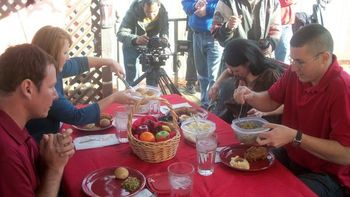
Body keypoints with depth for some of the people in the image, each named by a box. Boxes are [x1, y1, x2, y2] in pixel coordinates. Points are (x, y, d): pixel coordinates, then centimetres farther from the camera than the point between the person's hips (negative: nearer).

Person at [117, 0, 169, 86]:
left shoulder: (163, 12, -23)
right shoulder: (134, 10, -31)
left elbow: (164, 31, -21)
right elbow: (120, 33, -35)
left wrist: (164, 39, -46)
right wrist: (135, 39, -54)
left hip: (151, 46, 2)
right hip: (132, 45, -2)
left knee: (153, 76, 1)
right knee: (132, 77, -6)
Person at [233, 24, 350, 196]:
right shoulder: (295, 72, -5)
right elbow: (271, 101, 11)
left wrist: (295, 137, -32)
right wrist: (250, 96, -11)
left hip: (328, 175, -6)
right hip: (289, 155, 7)